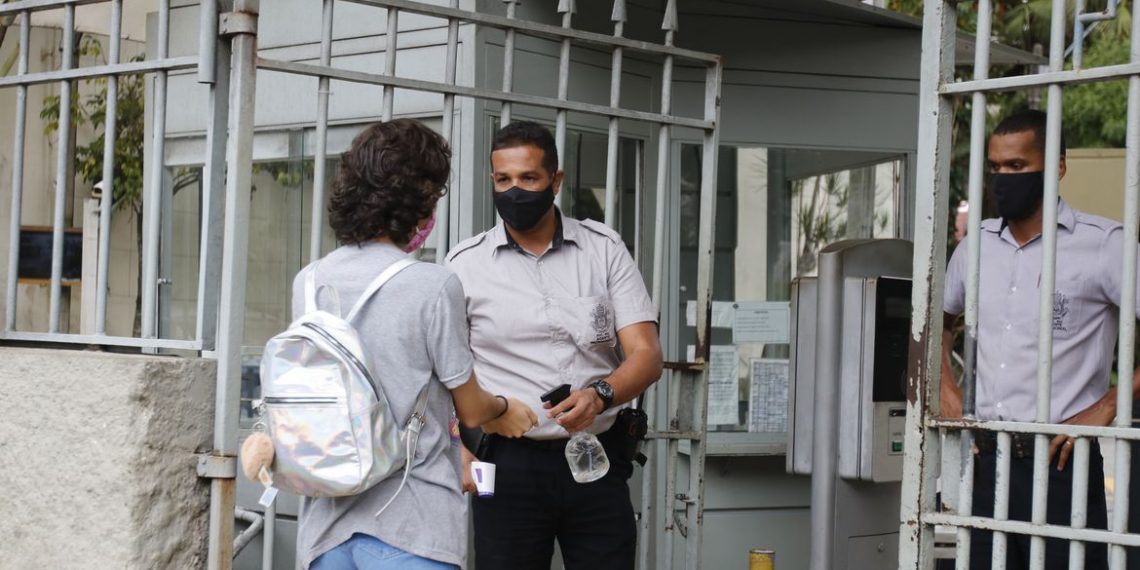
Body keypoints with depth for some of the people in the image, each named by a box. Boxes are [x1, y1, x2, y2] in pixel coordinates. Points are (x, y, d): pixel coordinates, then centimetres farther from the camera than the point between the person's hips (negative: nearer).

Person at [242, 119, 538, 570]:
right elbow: (470, 409, -3)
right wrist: (505, 411, 22)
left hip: (327, 522, 6)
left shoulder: (308, 283, 3)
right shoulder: (434, 287, -13)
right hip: (410, 525, -5)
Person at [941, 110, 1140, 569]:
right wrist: (945, 389, 14)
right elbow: (941, 320, 29)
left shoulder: (1101, 245, -6)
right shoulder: (976, 245, 12)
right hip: (987, 462, 5)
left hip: (1061, 462, -5)